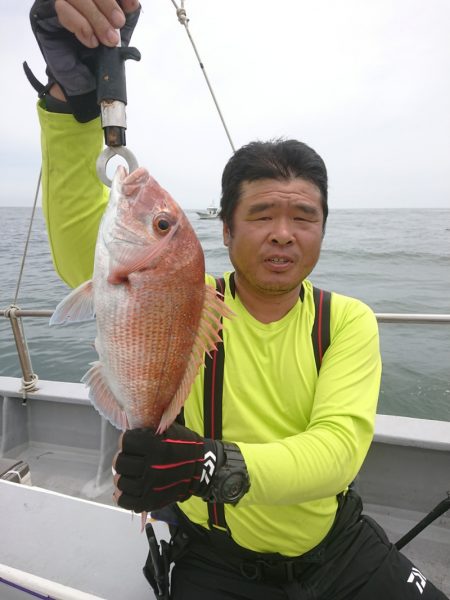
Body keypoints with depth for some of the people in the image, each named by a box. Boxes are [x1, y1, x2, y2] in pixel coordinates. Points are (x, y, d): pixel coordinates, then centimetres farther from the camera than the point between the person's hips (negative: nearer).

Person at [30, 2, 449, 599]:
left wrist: (217, 466, -39)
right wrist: (72, 90, -41)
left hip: (340, 549, 2)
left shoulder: (349, 321, -10)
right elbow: (82, 237, -27)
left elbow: (341, 447, -22)